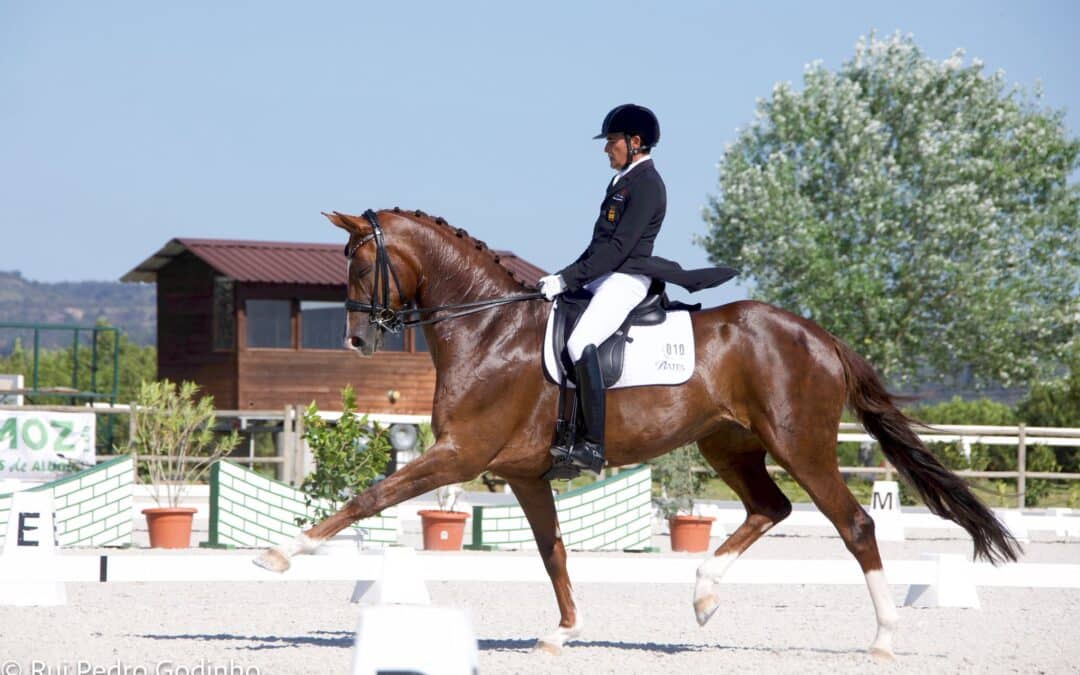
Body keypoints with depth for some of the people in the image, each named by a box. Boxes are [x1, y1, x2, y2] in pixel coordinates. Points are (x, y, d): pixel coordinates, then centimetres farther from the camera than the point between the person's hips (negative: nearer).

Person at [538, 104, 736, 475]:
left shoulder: (646, 186, -13)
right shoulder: (623, 181, 18)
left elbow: (618, 247, -19)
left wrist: (568, 278, -21)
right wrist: (566, 277, 14)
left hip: (626, 279, -11)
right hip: (605, 276, 11)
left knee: (580, 343, -29)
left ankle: (593, 444, -31)